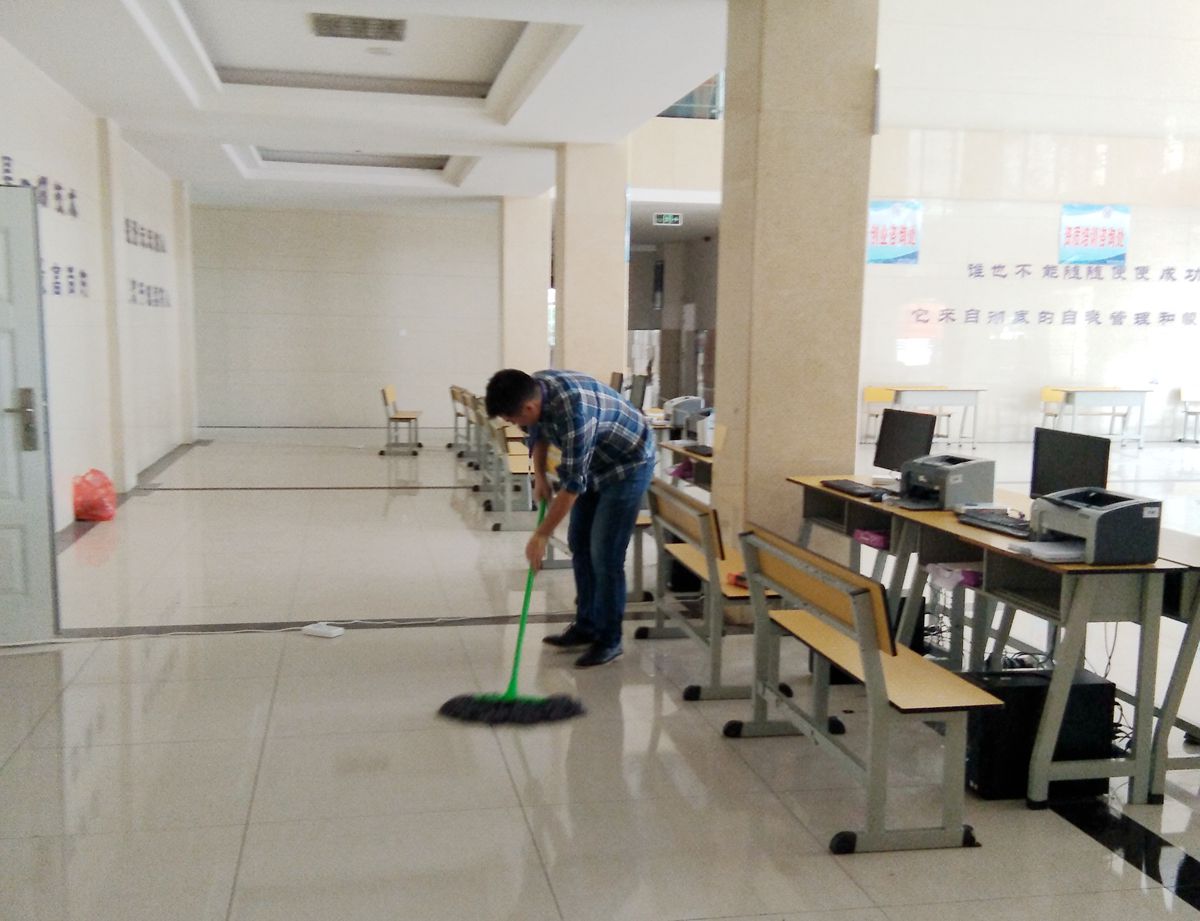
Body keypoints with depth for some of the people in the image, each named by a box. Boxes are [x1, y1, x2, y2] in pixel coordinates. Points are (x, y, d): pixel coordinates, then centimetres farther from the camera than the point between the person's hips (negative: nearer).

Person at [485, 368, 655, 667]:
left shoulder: (572, 410, -38)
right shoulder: (532, 388, -12)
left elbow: (572, 484, -32)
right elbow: (538, 432, 11)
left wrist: (541, 535, -26)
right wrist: (539, 475, -2)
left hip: (629, 464, -9)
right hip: (594, 463, 9)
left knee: (605, 553, -9)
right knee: (579, 543, 11)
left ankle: (609, 639, 4)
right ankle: (586, 626, 22)